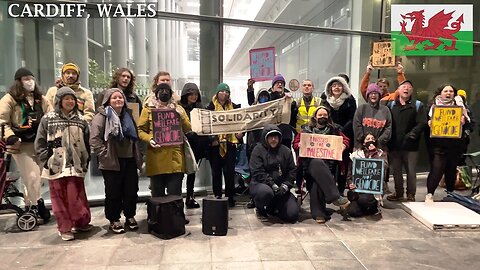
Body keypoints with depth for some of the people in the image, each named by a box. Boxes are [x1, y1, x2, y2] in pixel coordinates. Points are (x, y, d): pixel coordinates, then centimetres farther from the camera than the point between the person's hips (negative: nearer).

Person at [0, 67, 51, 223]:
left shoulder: (40, 99, 15)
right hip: (21, 144, -5)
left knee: (37, 177, 11)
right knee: (32, 177, -6)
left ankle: (30, 208, 26)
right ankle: (36, 209, 7)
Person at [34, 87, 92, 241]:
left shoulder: (81, 121, 8)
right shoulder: (48, 119, 0)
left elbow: (86, 145, 11)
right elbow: (39, 144, 1)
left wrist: (85, 163, 6)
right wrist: (47, 161, -5)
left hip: (75, 167, 1)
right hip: (55, 167, -1)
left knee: (77, 198, 2)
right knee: (60, 198, 5)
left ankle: (81, 222, 21)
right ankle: (64, 228, 16)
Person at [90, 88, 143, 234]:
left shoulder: (128, 115, 14)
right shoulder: (102, 117, -4)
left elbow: (135, 137, 20)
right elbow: (94, 140, -11)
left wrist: (138, 155, 12)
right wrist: (106, 155, -14)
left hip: (130, 160, 5)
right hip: (112, 162, -5)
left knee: (131, 190, 9)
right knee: (114, 192, 4)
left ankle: (130, 216, 26)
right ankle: (114, 220, 18)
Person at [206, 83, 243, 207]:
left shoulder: (234, 107, 11)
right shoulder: (210, 108, 2)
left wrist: (241, 132, -5)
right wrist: (210, 136, -18)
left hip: (230, 143, 1)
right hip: (215, 144, -1)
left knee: (229, 171, 2)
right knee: (216, 172, 6)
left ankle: (230, 197, 13)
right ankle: (217, 197, 17)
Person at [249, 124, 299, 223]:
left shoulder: (286, 151, 10)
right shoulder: (258, 150, -3)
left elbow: (292, 171, 6)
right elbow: (258, 173, -13)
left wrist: (285, 186, -11)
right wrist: (273, 185, -20)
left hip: (281, 188, 4)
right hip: (260, 184, -4)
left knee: (292, 215, -11)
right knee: (266, 192, -41)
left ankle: (273, 208, 23)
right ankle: (260, 209, -4)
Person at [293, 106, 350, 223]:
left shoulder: (334, 129, 23)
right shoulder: (307, 129, 20)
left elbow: (345, 140, 26)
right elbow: (295, 143, 19)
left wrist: (341, 148, 4)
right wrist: (302, 145, -4)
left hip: (328, 162, 1)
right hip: (309, 160, 0)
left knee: (317, 180, -32)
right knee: (318, 164, -40)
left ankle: (319, 213, -27)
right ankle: (335, 197, -44)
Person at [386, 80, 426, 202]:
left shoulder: (418, 105, 3)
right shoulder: (391, 105, 9)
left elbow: (422, 123, -8)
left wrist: (411, 135, -17)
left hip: (410, 146, -2)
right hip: (394, 145, 2)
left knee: (411, 171, 5)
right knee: (396, 171, 13)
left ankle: (411, 195, 19)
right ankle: (398, 192, 28)